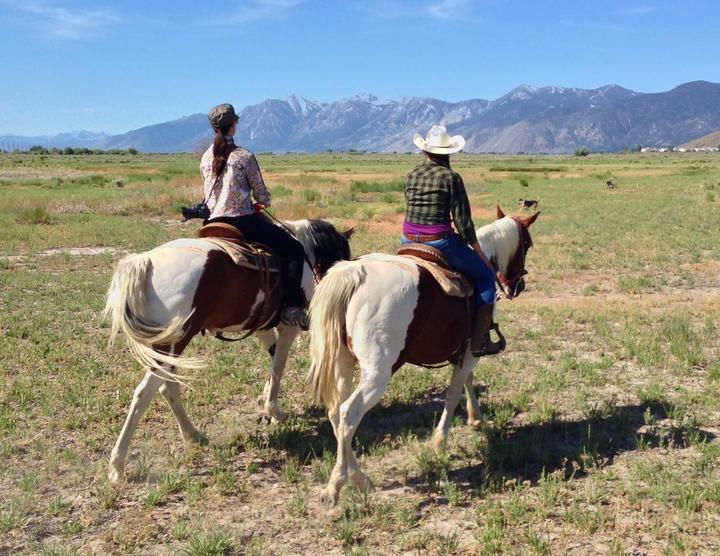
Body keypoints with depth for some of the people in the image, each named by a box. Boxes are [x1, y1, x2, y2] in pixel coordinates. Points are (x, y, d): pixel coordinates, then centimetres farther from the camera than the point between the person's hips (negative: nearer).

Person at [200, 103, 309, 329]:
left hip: (214, 223, 7)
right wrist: (263, 203, 21)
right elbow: (262, 195, -2)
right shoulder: (245, 157, -8)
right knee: (295, 250, -1)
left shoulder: (206, 158, 8)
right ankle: (291, 307, -13)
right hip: (244, 222, -6)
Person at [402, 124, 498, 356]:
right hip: (439, 242, -6)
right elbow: (463, 221, -8)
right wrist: (481, 255, 1)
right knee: (486, 276, 11)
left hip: (408, 241, 6)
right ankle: (479, 342, 4)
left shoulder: (412, 176, 8)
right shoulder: (451, 178, -8)